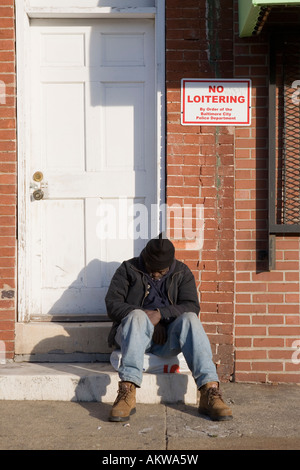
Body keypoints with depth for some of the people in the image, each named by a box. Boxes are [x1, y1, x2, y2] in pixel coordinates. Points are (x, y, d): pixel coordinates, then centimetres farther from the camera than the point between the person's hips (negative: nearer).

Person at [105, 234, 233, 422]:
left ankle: (210, 392, -40)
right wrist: (146, 318, -16)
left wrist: (160, 313, -21)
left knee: (189, 319, -30)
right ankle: (127, 394, -47)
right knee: (137, 316, -35)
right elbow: (112, 304, -5)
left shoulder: (182, 272, 9)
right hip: (132, 333, -1)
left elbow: (192, 306, -5)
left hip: (168, 336, 2)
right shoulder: (128, 269, 5)